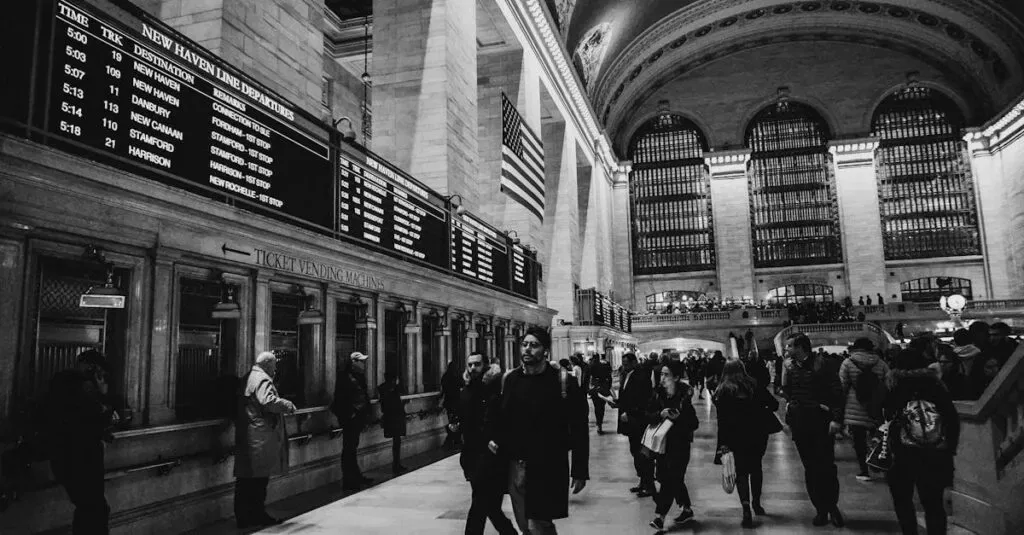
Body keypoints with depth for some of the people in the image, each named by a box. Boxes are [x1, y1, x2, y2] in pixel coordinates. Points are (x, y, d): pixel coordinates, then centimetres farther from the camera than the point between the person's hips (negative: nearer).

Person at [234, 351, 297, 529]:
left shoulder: (248, 378, 17)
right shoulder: (262, 379, -13)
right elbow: (268, 401, -27)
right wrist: (288, 405, -14)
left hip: (245, 435, 9)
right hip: (261, 436, -9)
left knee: (245, 478, 12)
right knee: (259, 478, -1)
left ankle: (243, 517, 18)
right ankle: (257, 515, 7)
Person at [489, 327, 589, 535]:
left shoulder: (564, 381, -10)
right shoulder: (509, 379, 5)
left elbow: (579, 430, -9)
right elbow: (499, 416, 18)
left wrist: (579, 471, -10)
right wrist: (493, 439, 0)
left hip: (547, 468, -5)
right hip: (515, 466, 5)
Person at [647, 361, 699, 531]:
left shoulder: (684, 397, -13)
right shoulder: (659, 394, 0)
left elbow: (694, 424, -11)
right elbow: (648, 416, -2)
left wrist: (678, 418, -26)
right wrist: (660, 414, -20)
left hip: (680, 444, -5)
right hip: (661, 441, 5)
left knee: (670, 479, -7)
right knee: (675, 478, 16)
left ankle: (660, 516, -4)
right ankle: (687, 510, 34)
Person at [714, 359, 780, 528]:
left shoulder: (722, 392, -5)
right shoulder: (755, 385, 2)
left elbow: (722, 421, -9)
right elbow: (774, 404, 1)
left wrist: (723, 444, -9)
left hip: (737, 436, -2)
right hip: (758, 433, 3)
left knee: (741, 472, 4)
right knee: (756, 467, 21)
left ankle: (746, 508, -13)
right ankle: (756, 503, 32)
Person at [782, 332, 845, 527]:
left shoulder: (821, 363, -9)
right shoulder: (790, 366, 7)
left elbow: (837, 391, -11)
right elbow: (785, 389, 22)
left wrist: (836, 418, -17)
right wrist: (790, 402, 3)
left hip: (821, 422, -4)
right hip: (799, 422, 5)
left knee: (827, 466, 0)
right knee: (810, 469, 8)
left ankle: (832, 507, 18)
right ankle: (821, 509, 17)